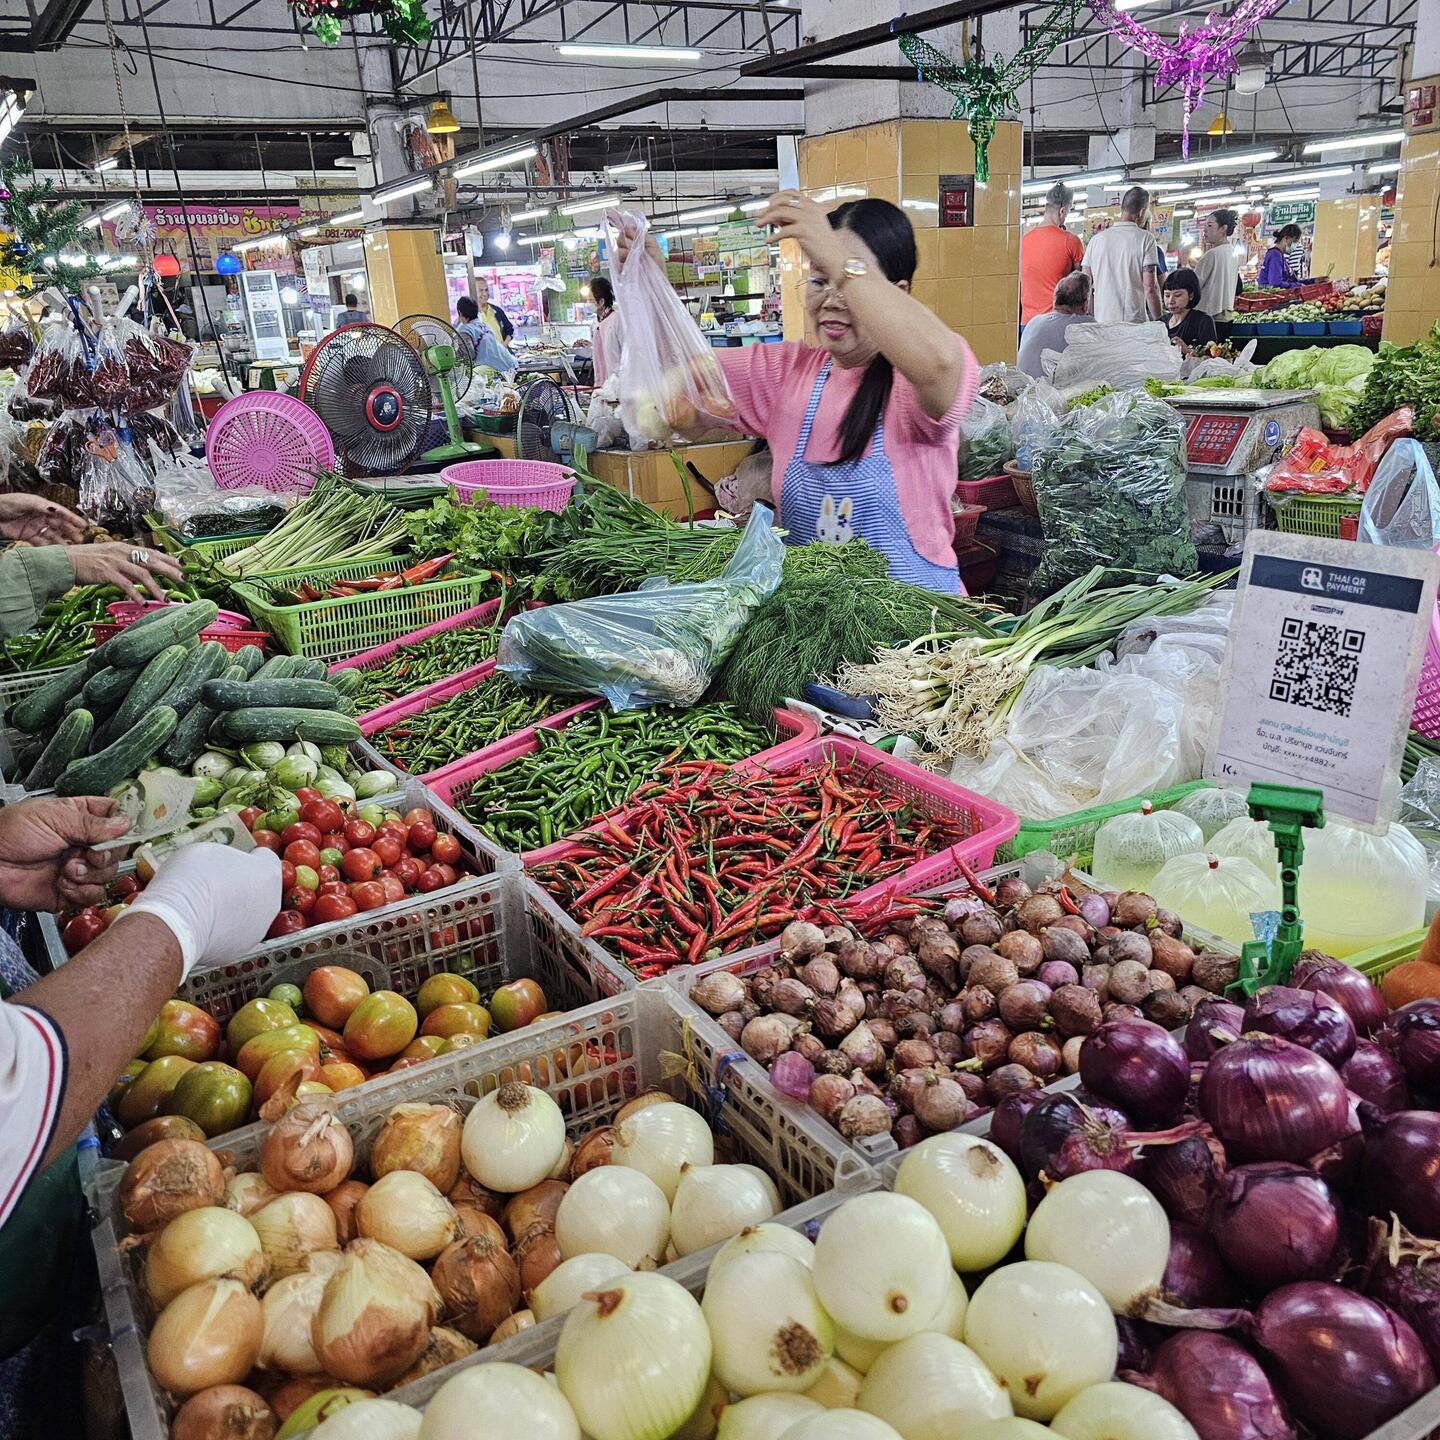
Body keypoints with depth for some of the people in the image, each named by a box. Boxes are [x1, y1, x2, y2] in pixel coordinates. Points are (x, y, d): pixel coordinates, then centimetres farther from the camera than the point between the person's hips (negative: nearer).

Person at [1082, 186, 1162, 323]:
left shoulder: (1096, 239, 9)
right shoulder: (1145, 238, -2)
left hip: (1101, 321, 4)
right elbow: (1150, 287, -7)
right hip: (1134, 321, -4)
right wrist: (1158, 322, 0)